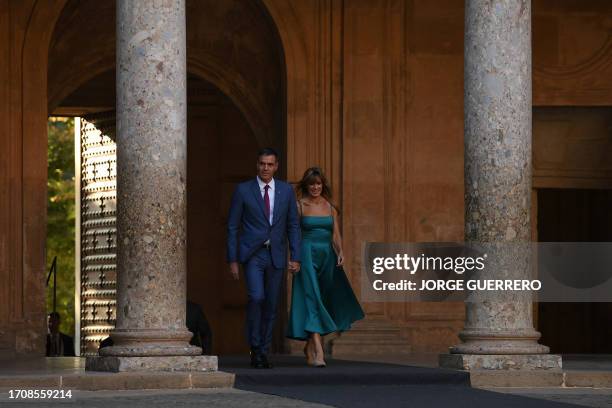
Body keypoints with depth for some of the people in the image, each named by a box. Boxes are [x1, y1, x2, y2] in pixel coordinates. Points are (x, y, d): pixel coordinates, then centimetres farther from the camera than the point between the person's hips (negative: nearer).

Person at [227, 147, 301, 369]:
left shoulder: (286, 191, 7)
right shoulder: (243, 190, -1)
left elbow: (293, 226, 9)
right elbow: (232, 227, 1)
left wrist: (296, 257, 2)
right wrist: (232, 260, -5)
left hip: (276, 256, 3)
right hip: (252, 254, -3)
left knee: (271, 306, 5)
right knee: (256, 297, -21)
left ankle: (263, 352, 15)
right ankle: (255, 347, -8)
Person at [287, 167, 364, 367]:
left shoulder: (330, 208, 11)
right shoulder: (300, 206, 1)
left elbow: (336, 234, 8)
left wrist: (340, 252, -9)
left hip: (327, 257, 5)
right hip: (308, 255, -5)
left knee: (327, 301, 8)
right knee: (312, 299, -13)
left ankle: (310, 346, 26)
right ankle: (318, 351, -22)